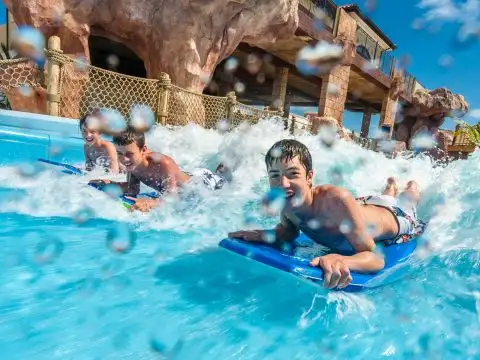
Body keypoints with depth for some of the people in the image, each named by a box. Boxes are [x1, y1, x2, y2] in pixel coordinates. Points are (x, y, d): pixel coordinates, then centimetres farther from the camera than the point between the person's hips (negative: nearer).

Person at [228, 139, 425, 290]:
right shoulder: (286, 201, -35)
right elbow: (288, 231, -14)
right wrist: (265, 236, -37)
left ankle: (412, 186, 65)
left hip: (395, 217, -4)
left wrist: (341, 261, -71)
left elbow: (375, 258, -49)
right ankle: (390, 188, 73)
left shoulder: (336, 200, -52)